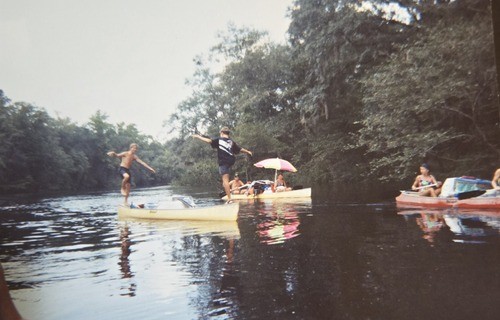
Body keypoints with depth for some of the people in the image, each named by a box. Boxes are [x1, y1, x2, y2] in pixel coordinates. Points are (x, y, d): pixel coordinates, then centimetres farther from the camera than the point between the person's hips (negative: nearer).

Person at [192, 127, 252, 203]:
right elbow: (240, 149, 15)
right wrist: (248, 151, 32)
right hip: (231, 161, 6)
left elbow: (209, 141, -13)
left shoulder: (219, 140, -2)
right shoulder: (231, 142, 10)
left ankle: (229, 199, -13)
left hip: (223, 162, -6)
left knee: (225, 180, -7)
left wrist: (198, 136, -7)